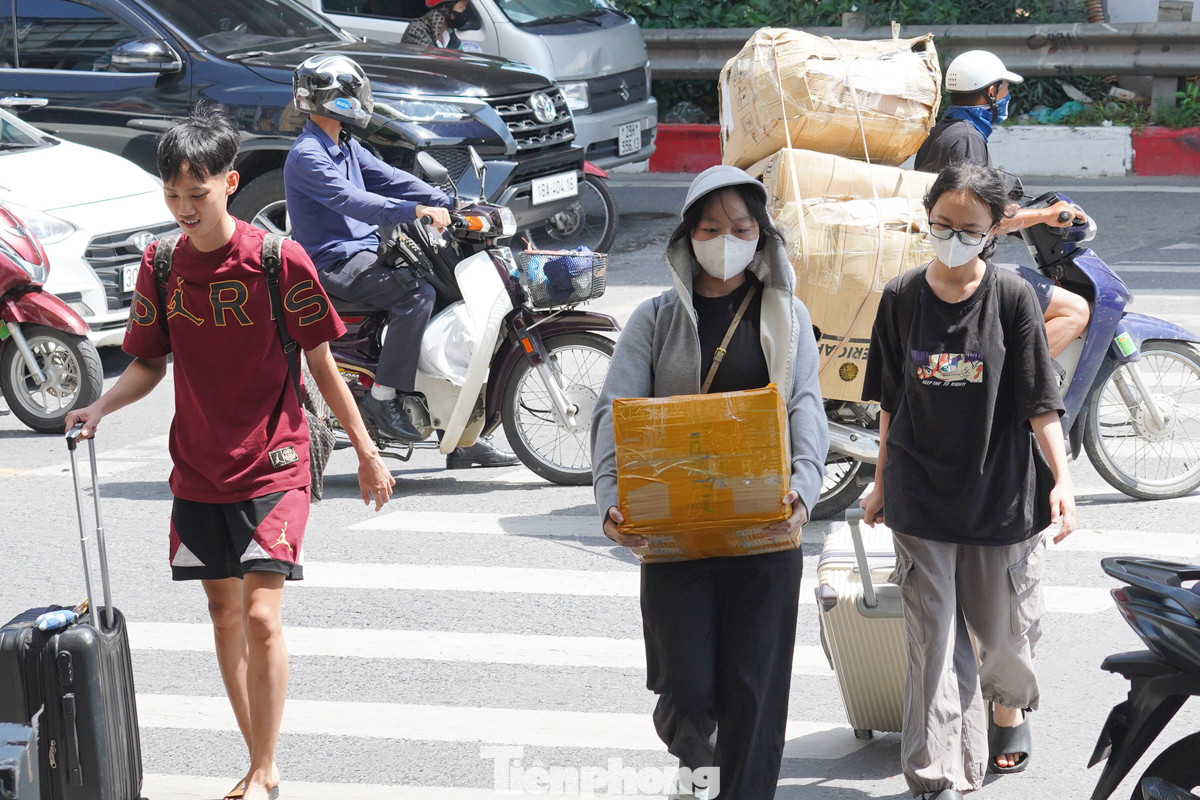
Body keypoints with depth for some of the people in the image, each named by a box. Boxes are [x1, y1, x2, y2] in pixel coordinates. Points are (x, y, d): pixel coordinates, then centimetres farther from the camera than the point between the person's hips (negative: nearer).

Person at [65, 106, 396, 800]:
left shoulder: (280, 261, -10)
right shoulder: (161, 267, 1)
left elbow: (321, 363, -2)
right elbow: (150, 363, 10)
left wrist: (366, 452, 1)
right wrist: (101, 407, -10)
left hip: (273, 464, -5)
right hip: (198, 468, 5)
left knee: (262, 616, -13)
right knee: (225, 614, 10)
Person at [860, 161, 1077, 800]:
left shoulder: (1012, 297, -7)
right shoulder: (901, 298, -1)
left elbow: (1039, 401, -6)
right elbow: (892, 400, 9)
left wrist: (1061, 479, -15)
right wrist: (882, 483, 13)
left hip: (1001, 490, 0)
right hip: (921, 496, 1)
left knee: (1006, 626, 15)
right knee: (933, 639, -4)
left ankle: (1009, 707, 47)